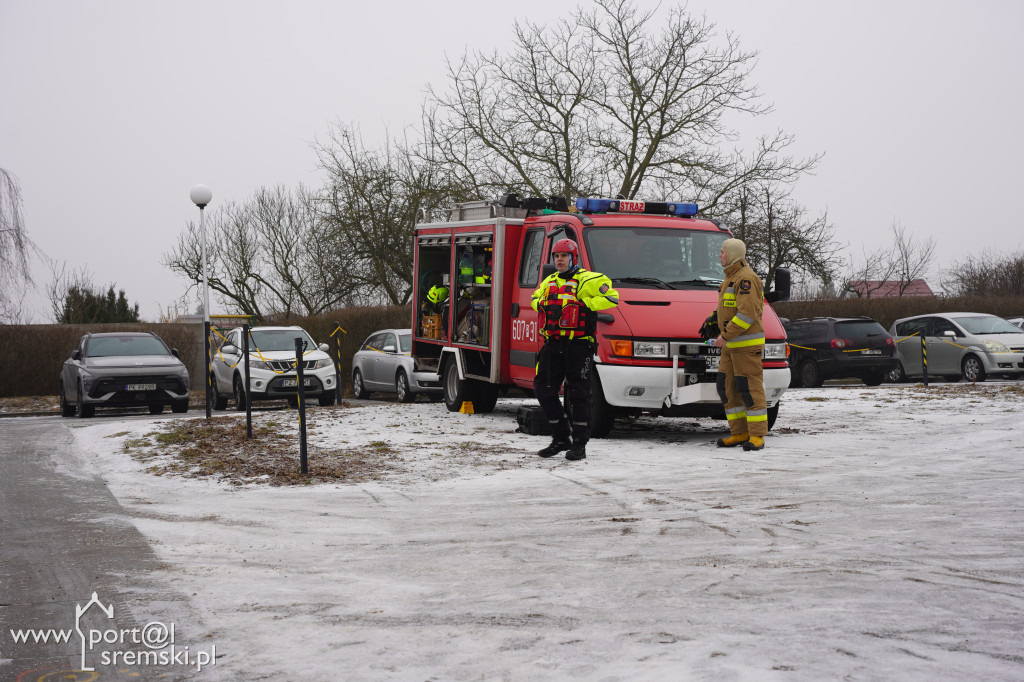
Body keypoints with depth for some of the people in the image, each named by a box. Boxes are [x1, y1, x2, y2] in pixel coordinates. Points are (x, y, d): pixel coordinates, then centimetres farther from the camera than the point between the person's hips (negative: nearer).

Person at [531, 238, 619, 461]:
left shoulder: (588, 280, -3)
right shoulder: (549, 282, 19)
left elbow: (611, 297, -11)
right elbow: (536, 298, 36)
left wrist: (583, 303, -14)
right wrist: (542, 305, 13)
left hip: (578, 344, -7)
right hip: (552, 343, 7)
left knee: (578, 393, -3)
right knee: (543, 388, 5)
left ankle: (580, 443, 4)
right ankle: (561, 438, 17)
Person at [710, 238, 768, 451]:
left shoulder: (746, 278, -14)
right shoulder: (731, 278, 19)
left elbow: (747, 313, -22)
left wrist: (725, 336, -20)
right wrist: (725, 333, 15)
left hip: (747, 344, -10)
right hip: (731, 345, 10)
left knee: (750, 389, -7)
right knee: (728, 388, 8)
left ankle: (757, 435, -4)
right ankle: (739, 433, 12)